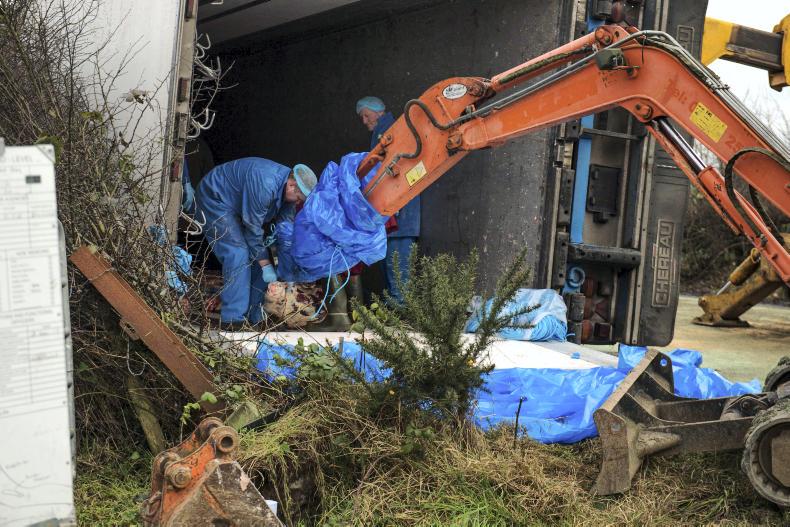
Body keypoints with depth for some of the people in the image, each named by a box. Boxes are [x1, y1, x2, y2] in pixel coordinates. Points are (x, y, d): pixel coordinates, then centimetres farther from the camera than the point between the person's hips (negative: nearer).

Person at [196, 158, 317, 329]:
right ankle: (232, 320, -20)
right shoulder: (264, 185, -37)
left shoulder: (289, 191, -9)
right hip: (214, 198, -9)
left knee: (259, 255, 2)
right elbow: (253, 228, -30)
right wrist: (266, 265, -23)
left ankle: (255, 316, 9)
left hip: (236, 206, 9)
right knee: (238, 253, -22)